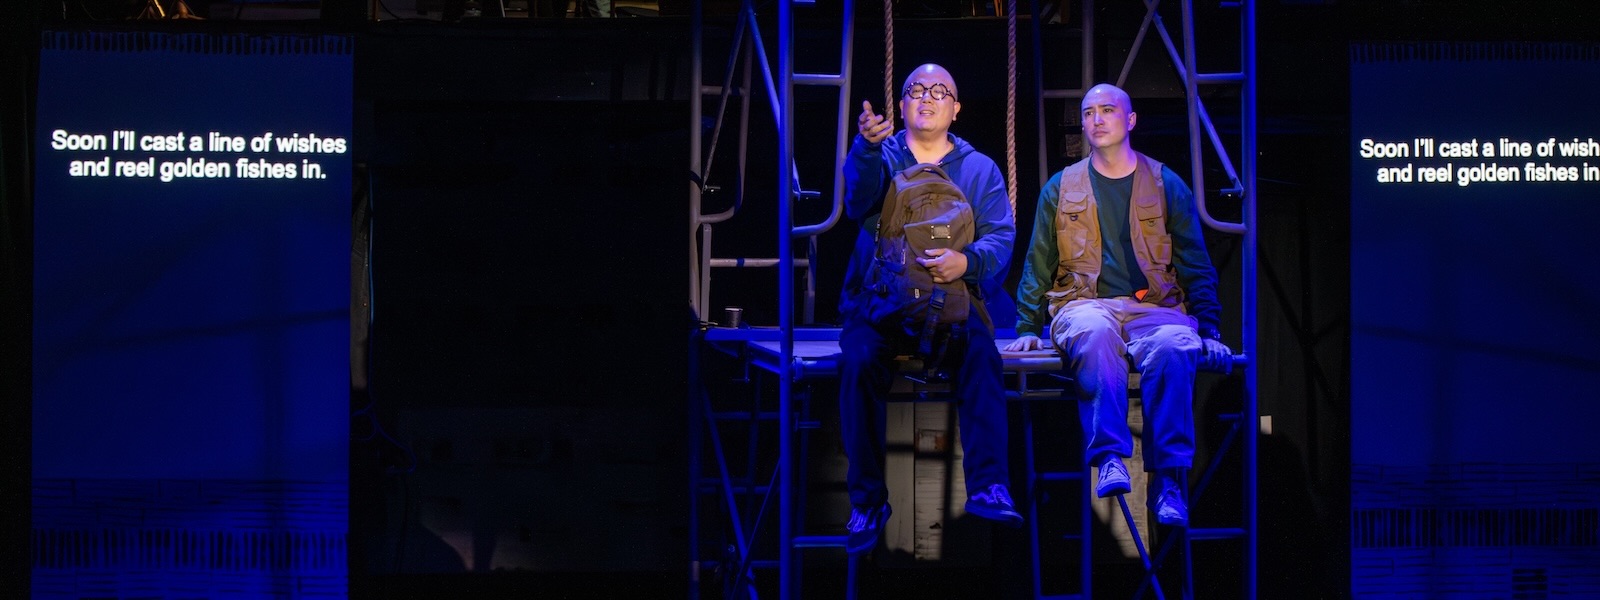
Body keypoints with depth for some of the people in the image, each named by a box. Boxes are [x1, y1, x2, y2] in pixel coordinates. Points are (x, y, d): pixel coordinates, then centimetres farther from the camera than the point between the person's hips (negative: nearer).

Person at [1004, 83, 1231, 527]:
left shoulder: (1167, 186, 14)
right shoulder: (1061, 189, 17)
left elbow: (1196, 267, 13)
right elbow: (1038, 266, 18)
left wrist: (1208, 332, 1)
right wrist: (1027, 329, 6)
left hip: (1153, 306, 0)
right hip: (1085, 304, 0)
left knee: (1172, 347, -37)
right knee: (1095, 332, -39)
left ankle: (1168, 479, -37)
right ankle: (1110, 459, -46)